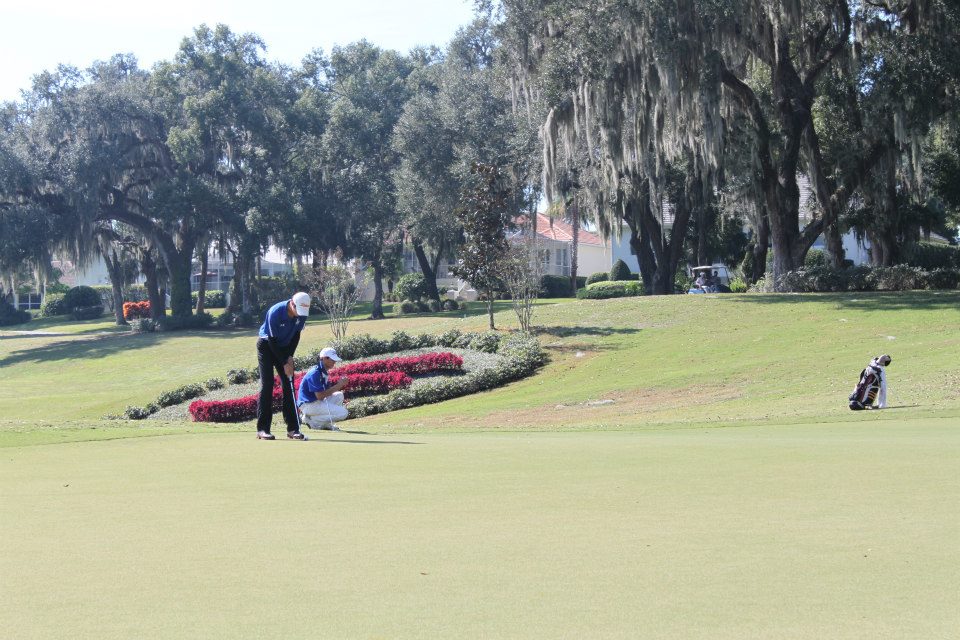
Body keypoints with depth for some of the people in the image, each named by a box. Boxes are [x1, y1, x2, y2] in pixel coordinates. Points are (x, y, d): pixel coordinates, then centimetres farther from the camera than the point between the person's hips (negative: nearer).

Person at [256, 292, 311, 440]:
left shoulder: (302, 314, -14)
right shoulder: (275, 312, -31)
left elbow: (296, 335, 0)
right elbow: (273, 340, -24)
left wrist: (290, 357, -7)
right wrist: (284, 363, -21)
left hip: (284, 347, 5)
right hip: (266, 346, -5)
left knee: (289, 386, -1)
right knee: (267, 384, -13)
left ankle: (293, 428, -1)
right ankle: (262, 429, -11)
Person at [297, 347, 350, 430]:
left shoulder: (324, 372, 11)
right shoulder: (315, 373, -19)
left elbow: (327, 392, 13)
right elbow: (320, 396, -24)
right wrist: (338, 385, -20)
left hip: (317, 402, 10)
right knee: (342, 412, -16)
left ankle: (326, 423, 5)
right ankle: (312, 420, -9)